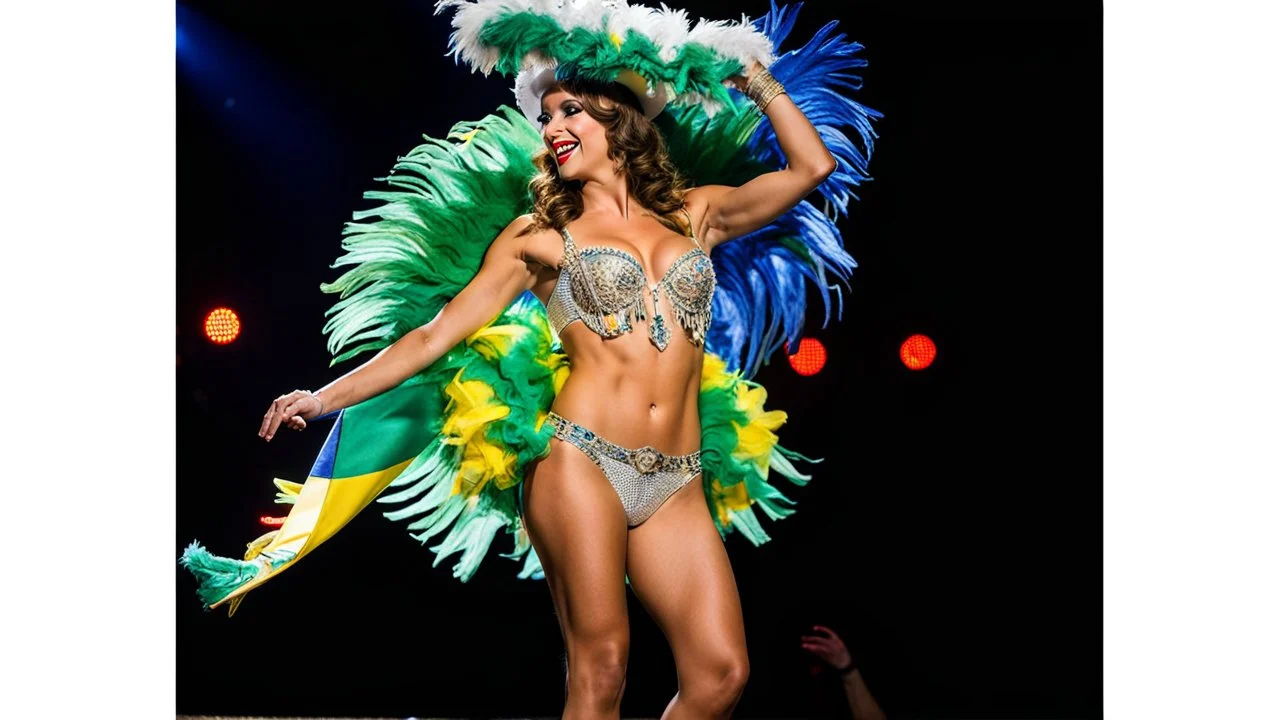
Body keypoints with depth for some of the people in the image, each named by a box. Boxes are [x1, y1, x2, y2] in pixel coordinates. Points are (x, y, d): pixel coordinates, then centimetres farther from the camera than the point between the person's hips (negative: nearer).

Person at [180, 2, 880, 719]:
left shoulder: (697, 211, 17)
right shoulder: (537, 234, 10)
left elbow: (814, 165, 17)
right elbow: (436, 333, 8)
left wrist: (755, 74, 19)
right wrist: (329, 396, 3)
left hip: (677, 483, 3)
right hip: (579, 459, -3)